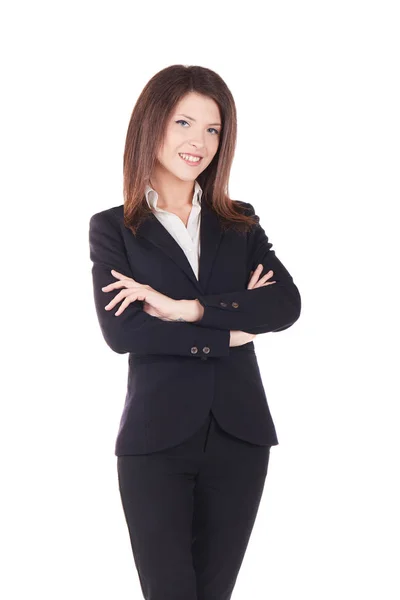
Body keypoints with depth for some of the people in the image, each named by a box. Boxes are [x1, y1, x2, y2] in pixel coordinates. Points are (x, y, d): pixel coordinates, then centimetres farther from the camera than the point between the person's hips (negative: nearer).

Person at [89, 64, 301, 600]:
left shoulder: (240, 223, 11)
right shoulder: (113, 228, 3)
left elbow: (287, 304, -5)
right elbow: (119, 331, -11)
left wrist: (188, 309, -15)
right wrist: (228, 331, -11)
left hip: (239, 436, 3)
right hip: (156, 440, -2)